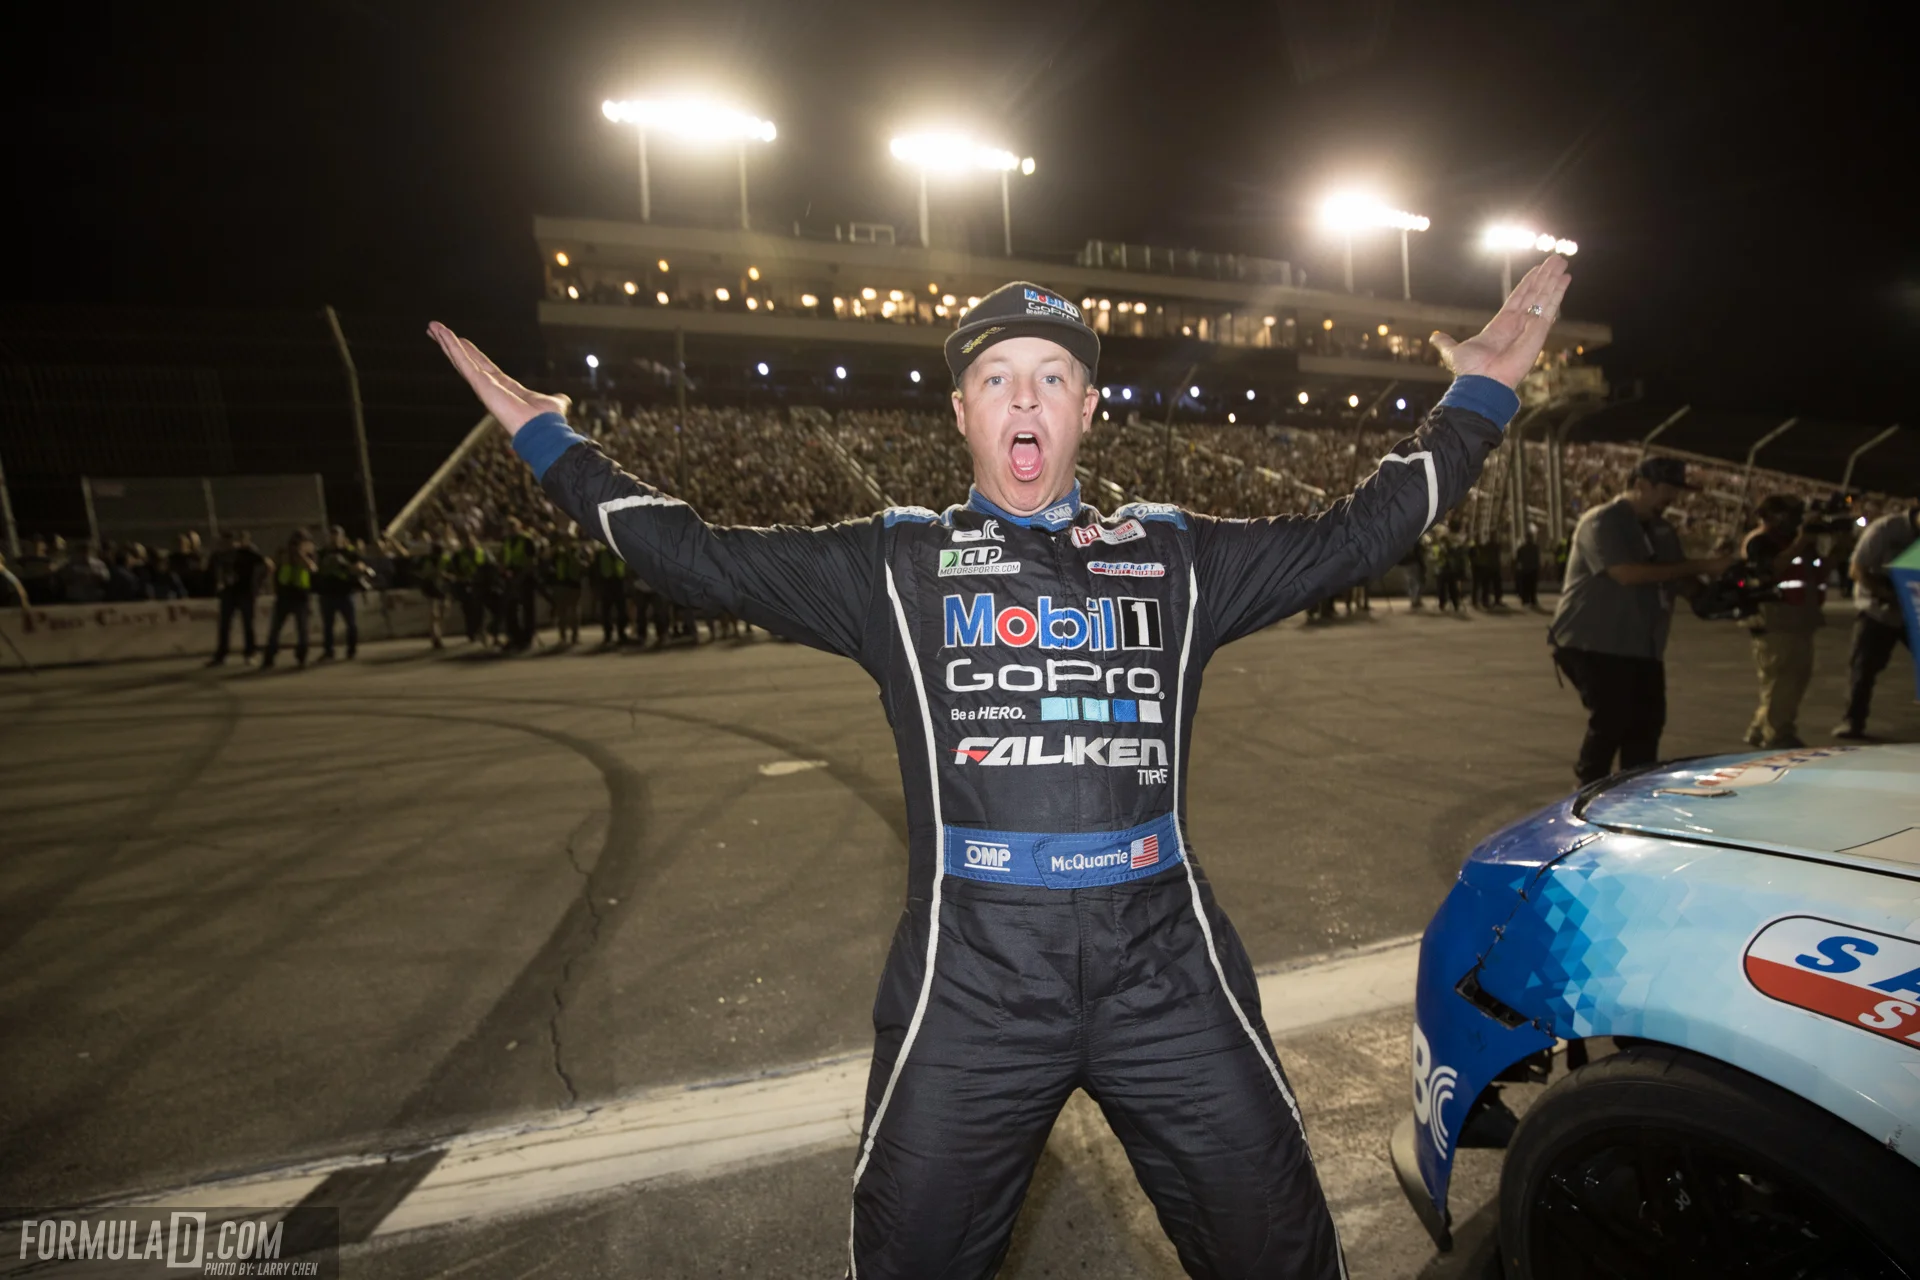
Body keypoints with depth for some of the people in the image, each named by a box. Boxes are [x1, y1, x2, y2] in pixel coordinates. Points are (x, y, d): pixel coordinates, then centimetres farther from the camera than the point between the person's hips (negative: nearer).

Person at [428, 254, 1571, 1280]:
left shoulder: (1176, 555, 10)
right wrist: (549, 440, 11)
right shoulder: (897, 564, 5)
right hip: (971, 979, -1)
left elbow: (1354, 536, 16)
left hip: (1167, 965, 2)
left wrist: (1481, 397, 20)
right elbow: (698, 557, 5)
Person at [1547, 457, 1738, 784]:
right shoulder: (1602, 522, -11)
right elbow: (1627, 573, -23)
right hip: (1595, 643, -8)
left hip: (1643, 646, 8)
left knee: (1647, 723, 7)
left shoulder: (1662, 531, 15)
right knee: (1610, 723, -10)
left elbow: (1682, 581, 15)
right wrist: (1700, 566, -20)